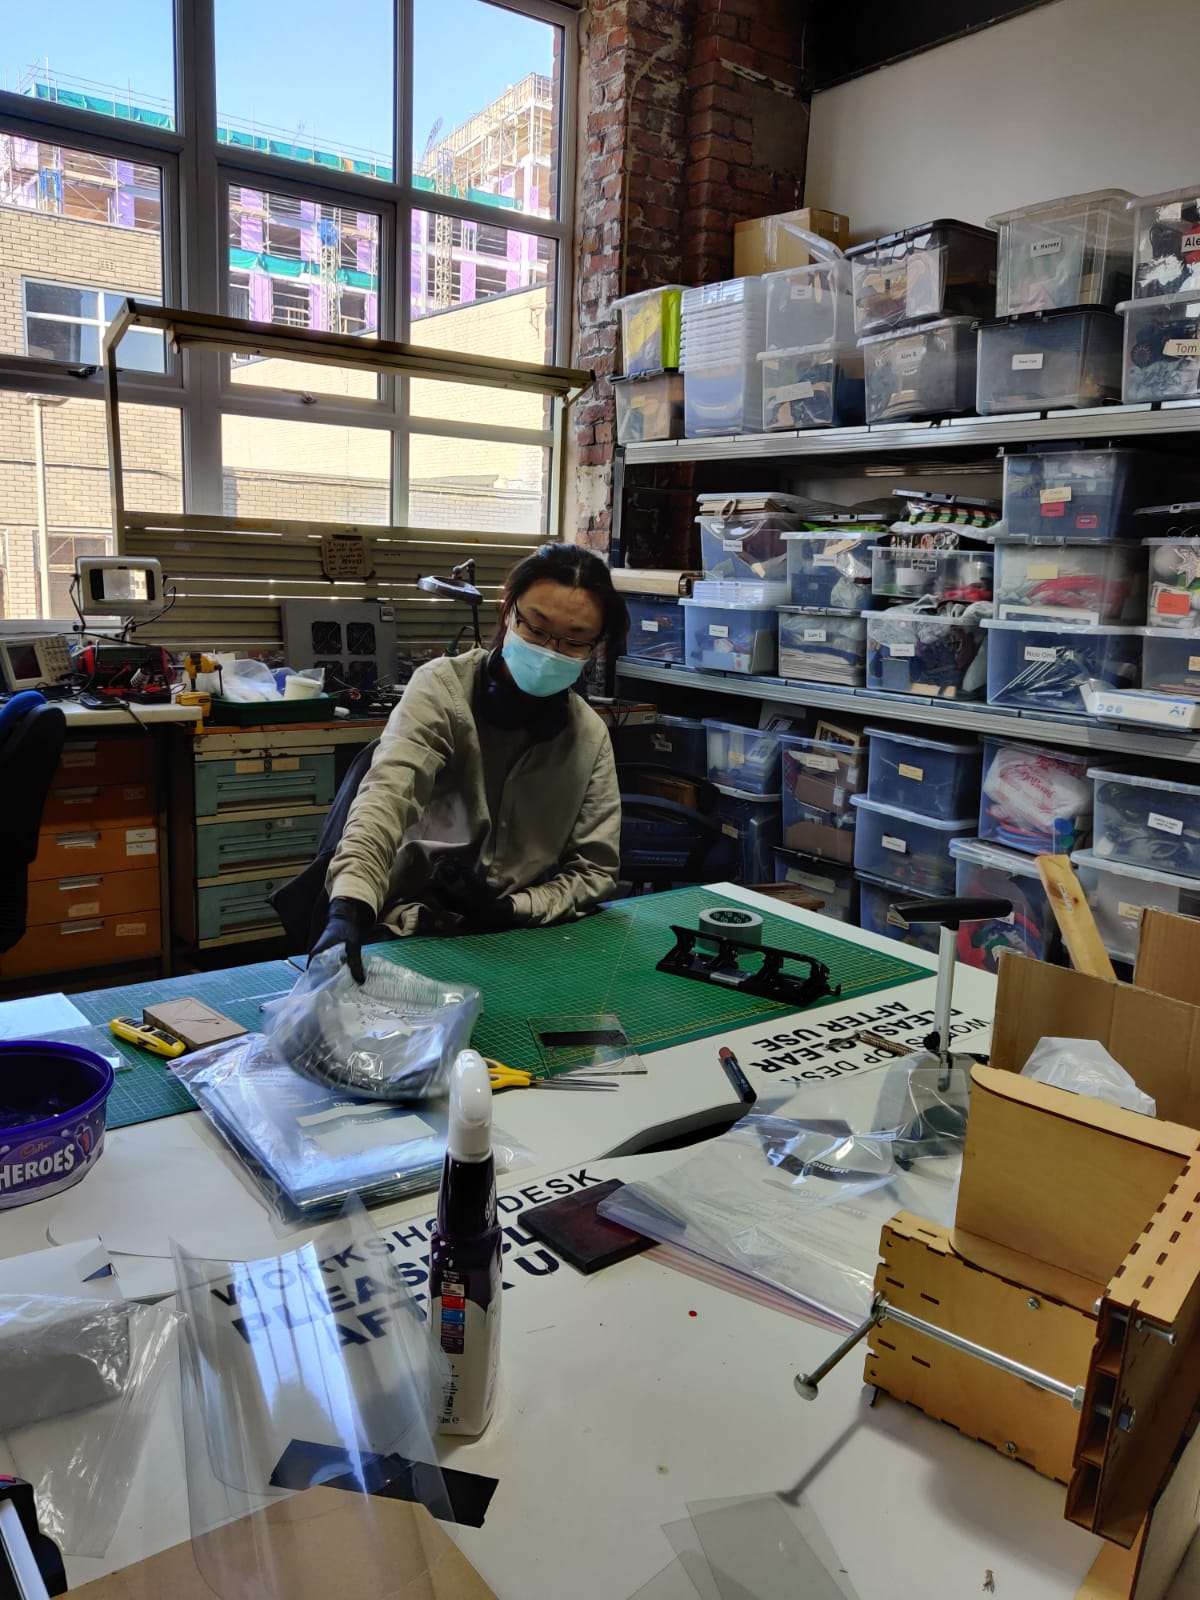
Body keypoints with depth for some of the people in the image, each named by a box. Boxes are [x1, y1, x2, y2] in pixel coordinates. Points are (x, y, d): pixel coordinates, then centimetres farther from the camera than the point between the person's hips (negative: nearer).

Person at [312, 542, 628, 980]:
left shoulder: (591, 737, 1)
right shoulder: (442, 688, -12)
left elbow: (596, 868, 5)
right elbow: (389, 791, -28)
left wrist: (513, 910, -12)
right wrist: (349, 907, -45)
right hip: (409, 935, -3)